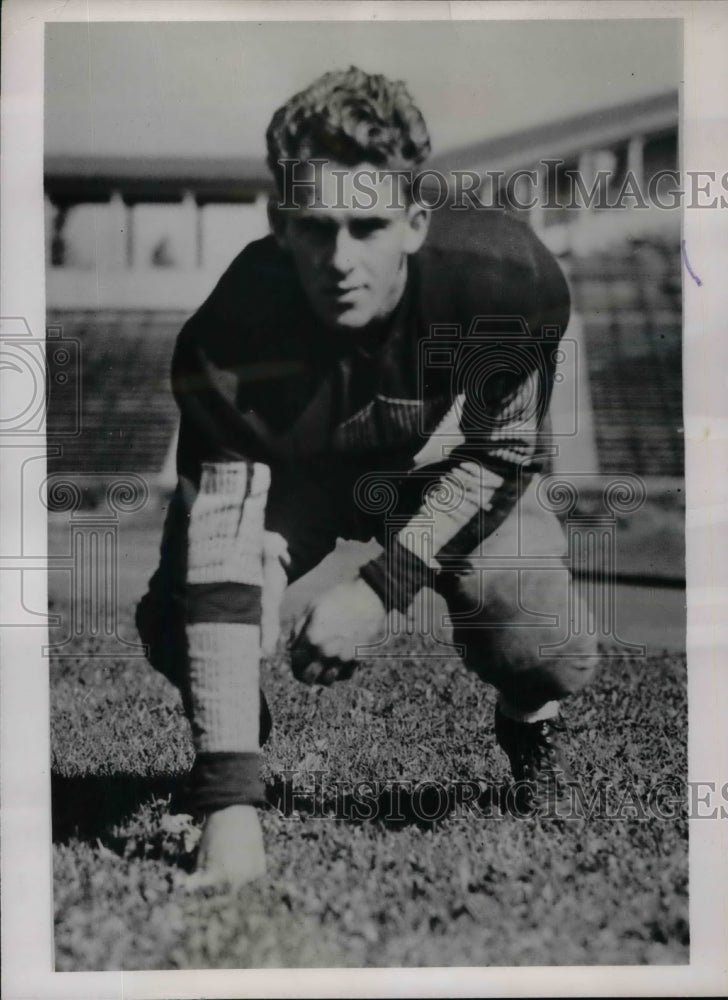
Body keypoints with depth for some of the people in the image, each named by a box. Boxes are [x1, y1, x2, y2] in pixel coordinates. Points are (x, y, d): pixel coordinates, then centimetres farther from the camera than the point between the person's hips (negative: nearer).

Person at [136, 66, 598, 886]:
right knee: (178, 616, -24)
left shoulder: (509, 279, -34)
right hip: (295, 470, 0)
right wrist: (231, 802, -44)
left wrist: (381, 588, -26)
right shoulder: (236, 327, -36)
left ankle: (531, 724, 20)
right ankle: (214, 767, 12)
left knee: (545, 656, -21)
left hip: (443, 465, 1)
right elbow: (221, 546, -39)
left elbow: (501, 453, -16)